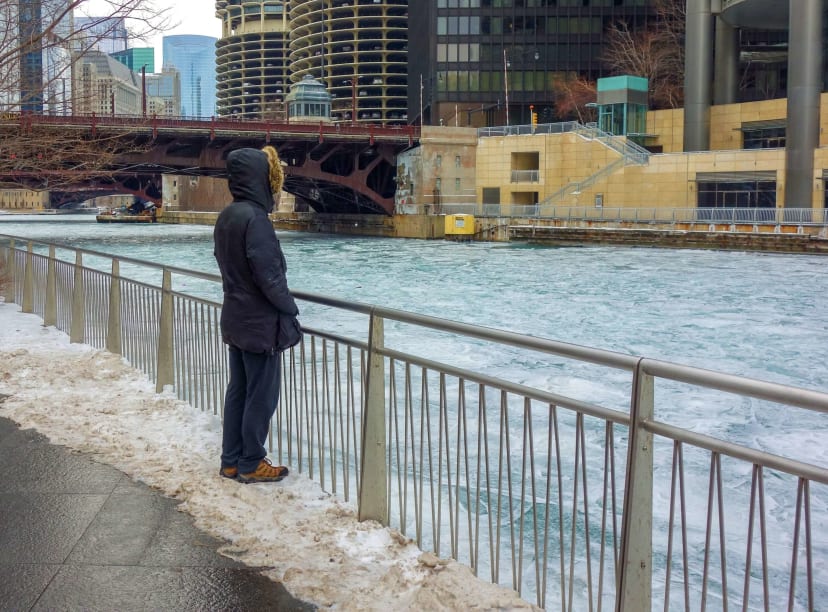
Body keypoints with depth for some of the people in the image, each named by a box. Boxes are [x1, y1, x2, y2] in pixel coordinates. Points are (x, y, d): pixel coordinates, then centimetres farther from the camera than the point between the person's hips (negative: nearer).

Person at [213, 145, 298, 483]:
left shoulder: (225, 217, 7)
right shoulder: (254, 218, -20)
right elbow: (269, 275, -21)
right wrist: (290, 308, -10)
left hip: (235, 319, 9)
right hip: (260, 323, -9)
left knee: (238, 389, 15)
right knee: (261, 395, 3)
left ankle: (231, 461, 22)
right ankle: (251, 464, 12)